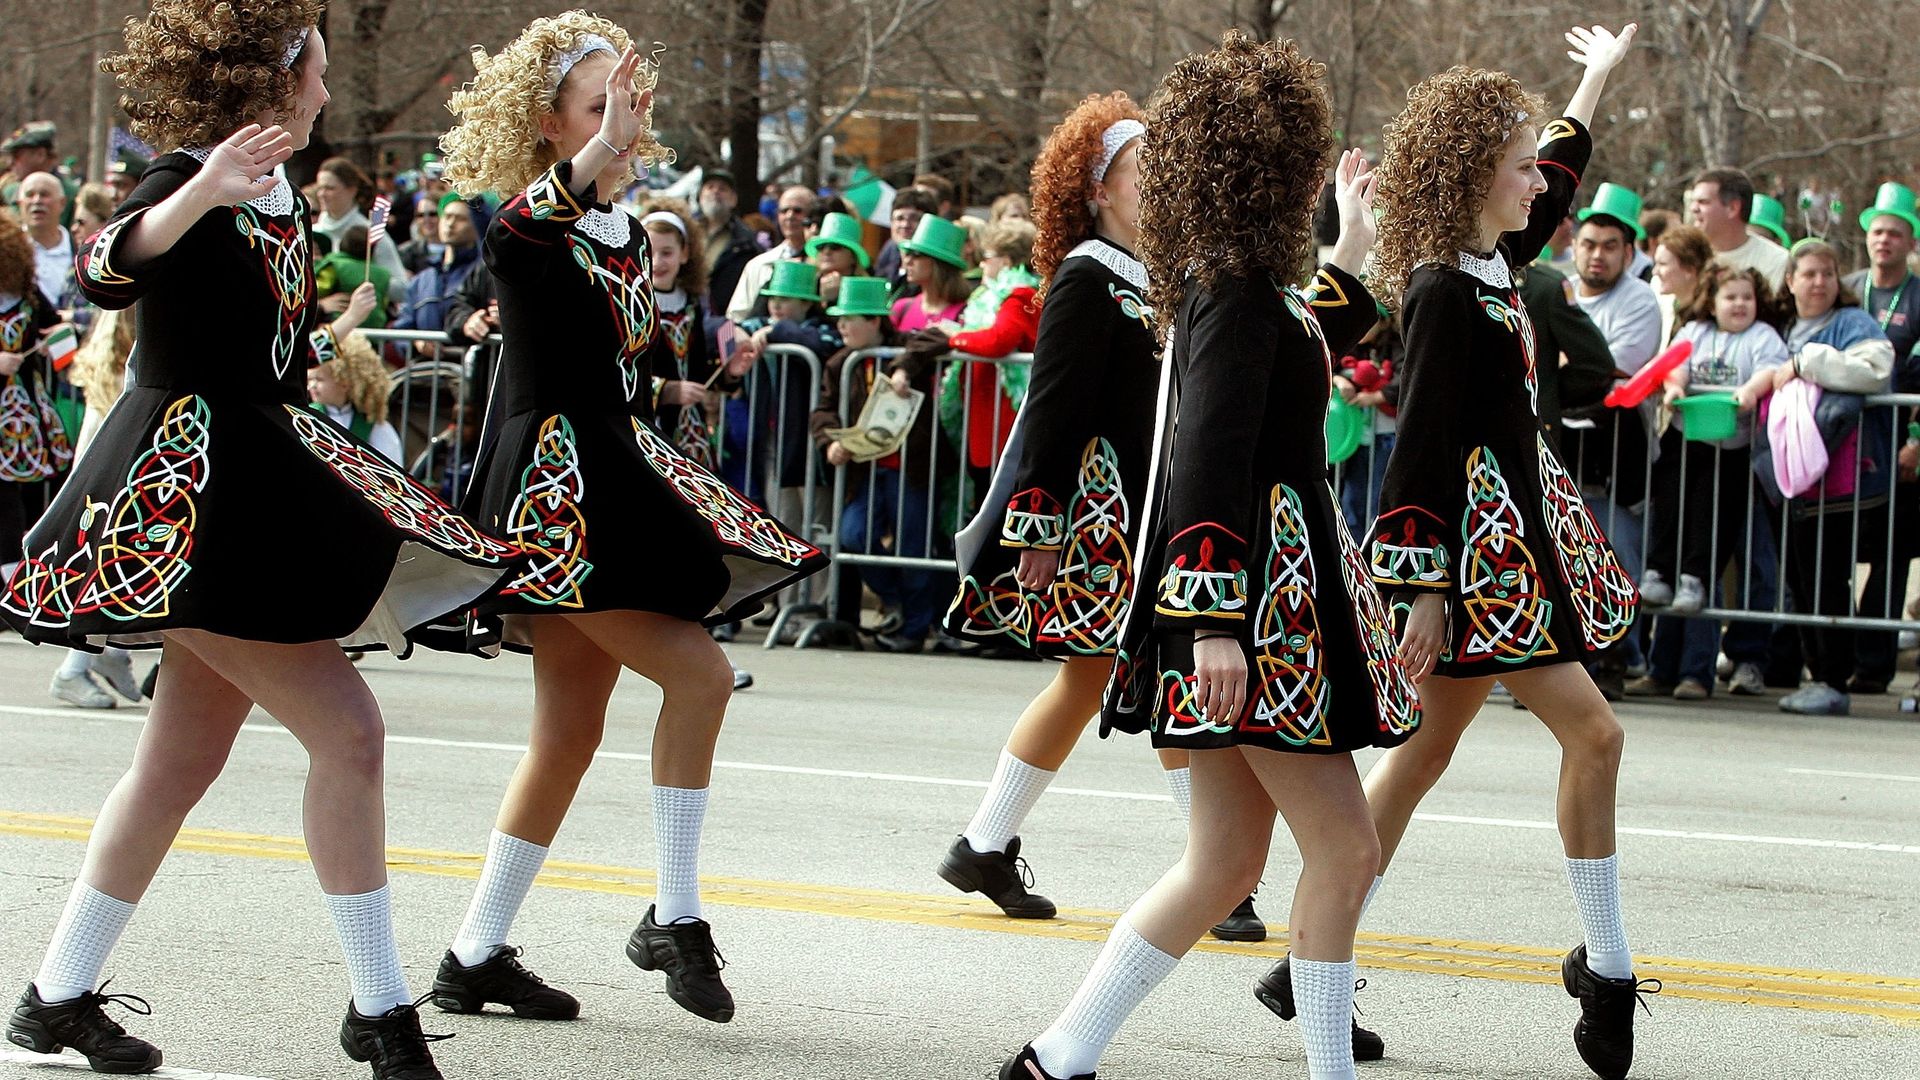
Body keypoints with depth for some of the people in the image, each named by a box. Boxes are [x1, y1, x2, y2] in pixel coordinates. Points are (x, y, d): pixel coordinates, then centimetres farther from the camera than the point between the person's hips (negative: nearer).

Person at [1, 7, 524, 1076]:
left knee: (185, 758, 13)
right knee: (347, 732, -13)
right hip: (189, 479, -10)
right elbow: (108, 267, -37)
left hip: (253, 467, 10)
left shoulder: (282, 200, 13)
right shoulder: (189, 187, -15)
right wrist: (198, 195, -53)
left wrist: (317, 344, 46)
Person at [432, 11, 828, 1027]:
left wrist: (652, 482, 24)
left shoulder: (629, 236, 15)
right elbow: (509, 231, -37)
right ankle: (674, 917, -7)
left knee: (571, 728, 9)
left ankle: (475, 955, 14)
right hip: (549, 483, -9)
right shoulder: (528, 227, -11)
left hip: (615, 478, 9)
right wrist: (598, 156, -50)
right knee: (697, 671, -16)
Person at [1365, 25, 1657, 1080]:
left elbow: (1554, 184, 33)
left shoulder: (1488, 261, 10)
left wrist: (1596, 78, 42)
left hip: (1511, 538, 10)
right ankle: (1605, 968, -4)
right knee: (1593, 734, -11)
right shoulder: (1444, 293, -16)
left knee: (1425, 749, 11)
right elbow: (1421, 447, -20)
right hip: (1481, 553, -10)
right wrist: (1422, 589, -22)